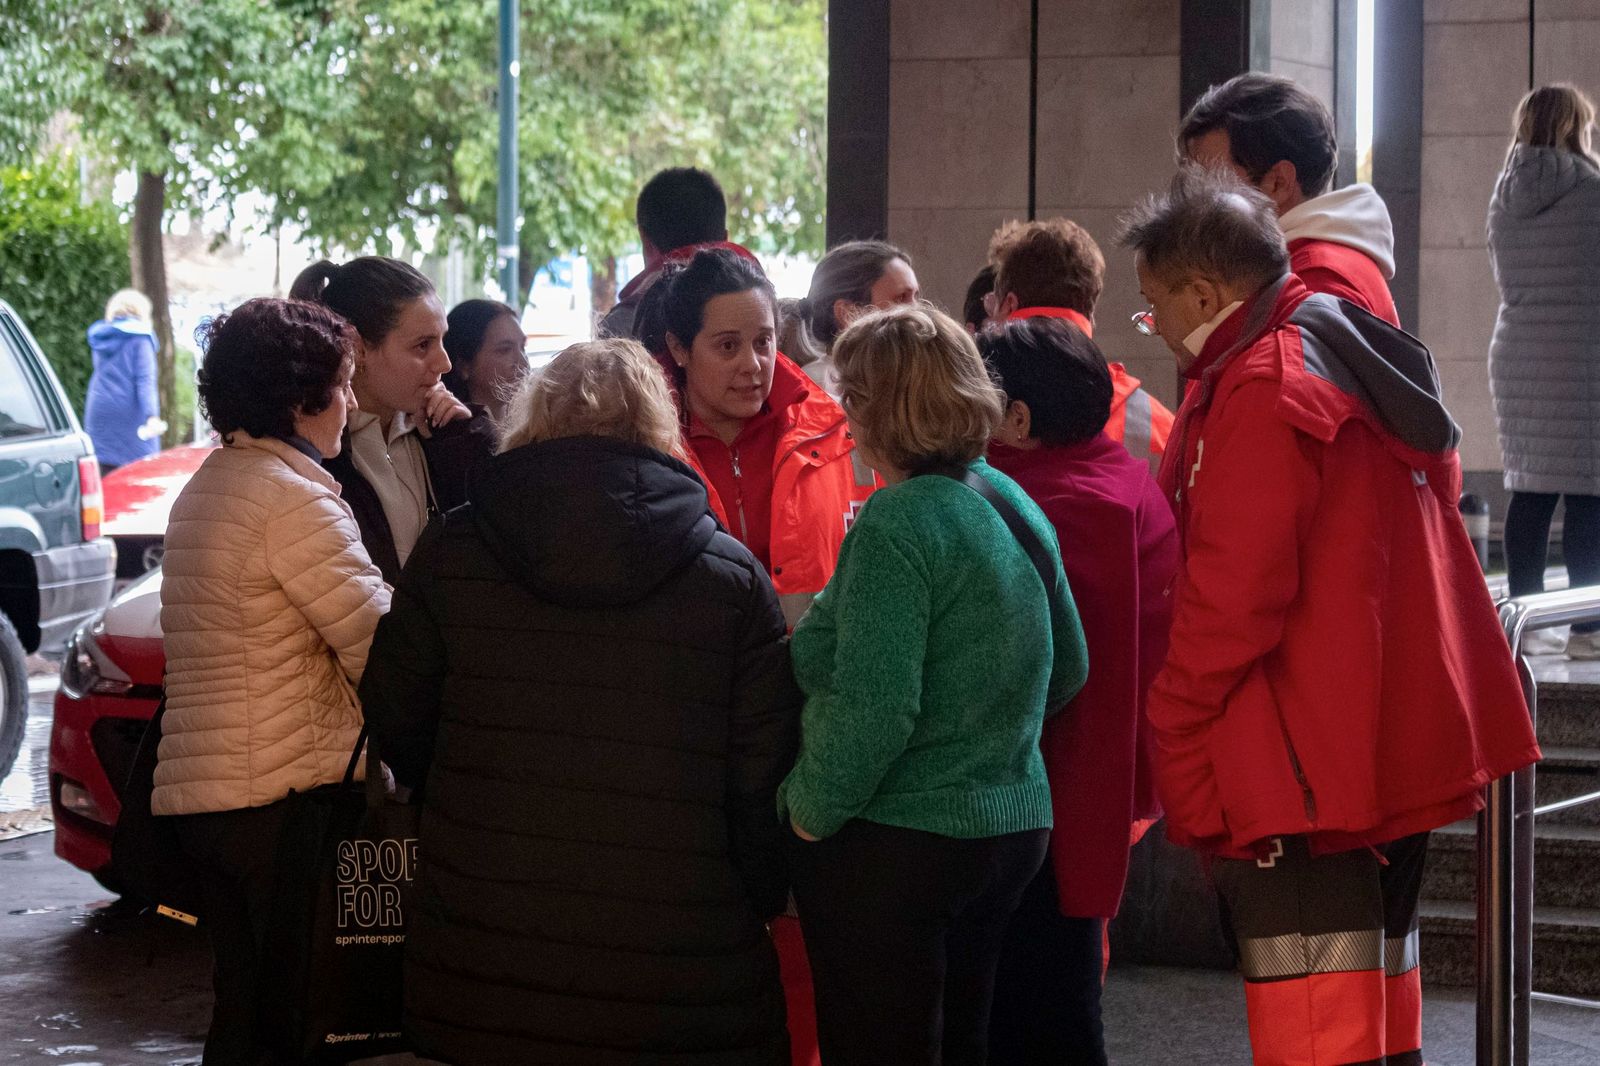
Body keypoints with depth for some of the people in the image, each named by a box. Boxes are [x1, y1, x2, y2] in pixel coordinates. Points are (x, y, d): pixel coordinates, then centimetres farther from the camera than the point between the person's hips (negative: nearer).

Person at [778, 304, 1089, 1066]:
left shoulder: (896, 524, -19)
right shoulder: (1015, 505, 6)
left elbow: (873, 708, -25)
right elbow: (1068, 669, 16)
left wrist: (810, 811, -12)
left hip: (894, 848, -8)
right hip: (1012, 826, 8)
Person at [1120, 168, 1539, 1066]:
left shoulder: (1260, 392, -15)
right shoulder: (1366, 365, 15)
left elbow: (1232, 598, -20)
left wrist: (1173, 742, -9)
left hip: (1307, 777, -10)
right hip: (1402, 751, 10)